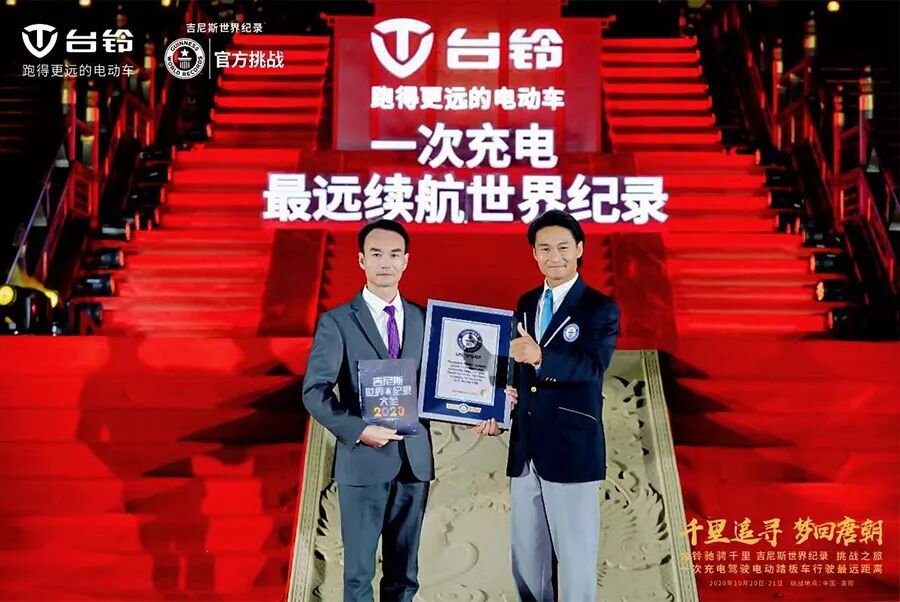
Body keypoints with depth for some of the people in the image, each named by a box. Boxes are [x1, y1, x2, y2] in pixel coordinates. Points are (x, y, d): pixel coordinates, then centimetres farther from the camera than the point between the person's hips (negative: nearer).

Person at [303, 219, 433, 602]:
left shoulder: (423, 319, 9)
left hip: (414, 458, 4)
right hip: (363, 460, -3)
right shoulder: (337, 322, -4)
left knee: (404, 570, 13)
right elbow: (314, 392, -9)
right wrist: (358, 430, -20)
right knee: (359, 569, 7)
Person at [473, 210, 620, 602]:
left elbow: (593, 366, -22)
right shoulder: (526, 304, 13)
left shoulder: (600, 308, -6)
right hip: (524, 450, 6)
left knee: (576, 558, 3)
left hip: (572, 451, -6)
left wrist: (541, 357, -37)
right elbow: (516, 365, 14)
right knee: (526, 558, 14)